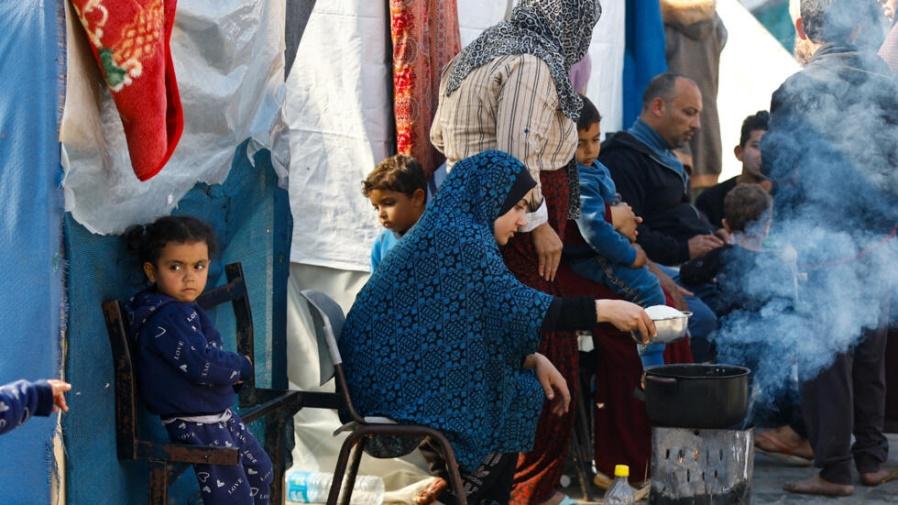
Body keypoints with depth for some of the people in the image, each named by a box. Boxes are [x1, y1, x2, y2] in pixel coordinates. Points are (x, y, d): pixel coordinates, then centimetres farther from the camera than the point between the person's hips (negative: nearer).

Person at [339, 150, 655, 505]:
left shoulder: (445, 232, 16)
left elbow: (493, 318, 18)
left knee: (530, 390, 12)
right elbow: (516, 305, -23)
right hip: (405, 393, -9)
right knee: (524, 400, 1)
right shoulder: (460, 236, -15)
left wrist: (534, 360, 5)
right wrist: (603, 309, -20)